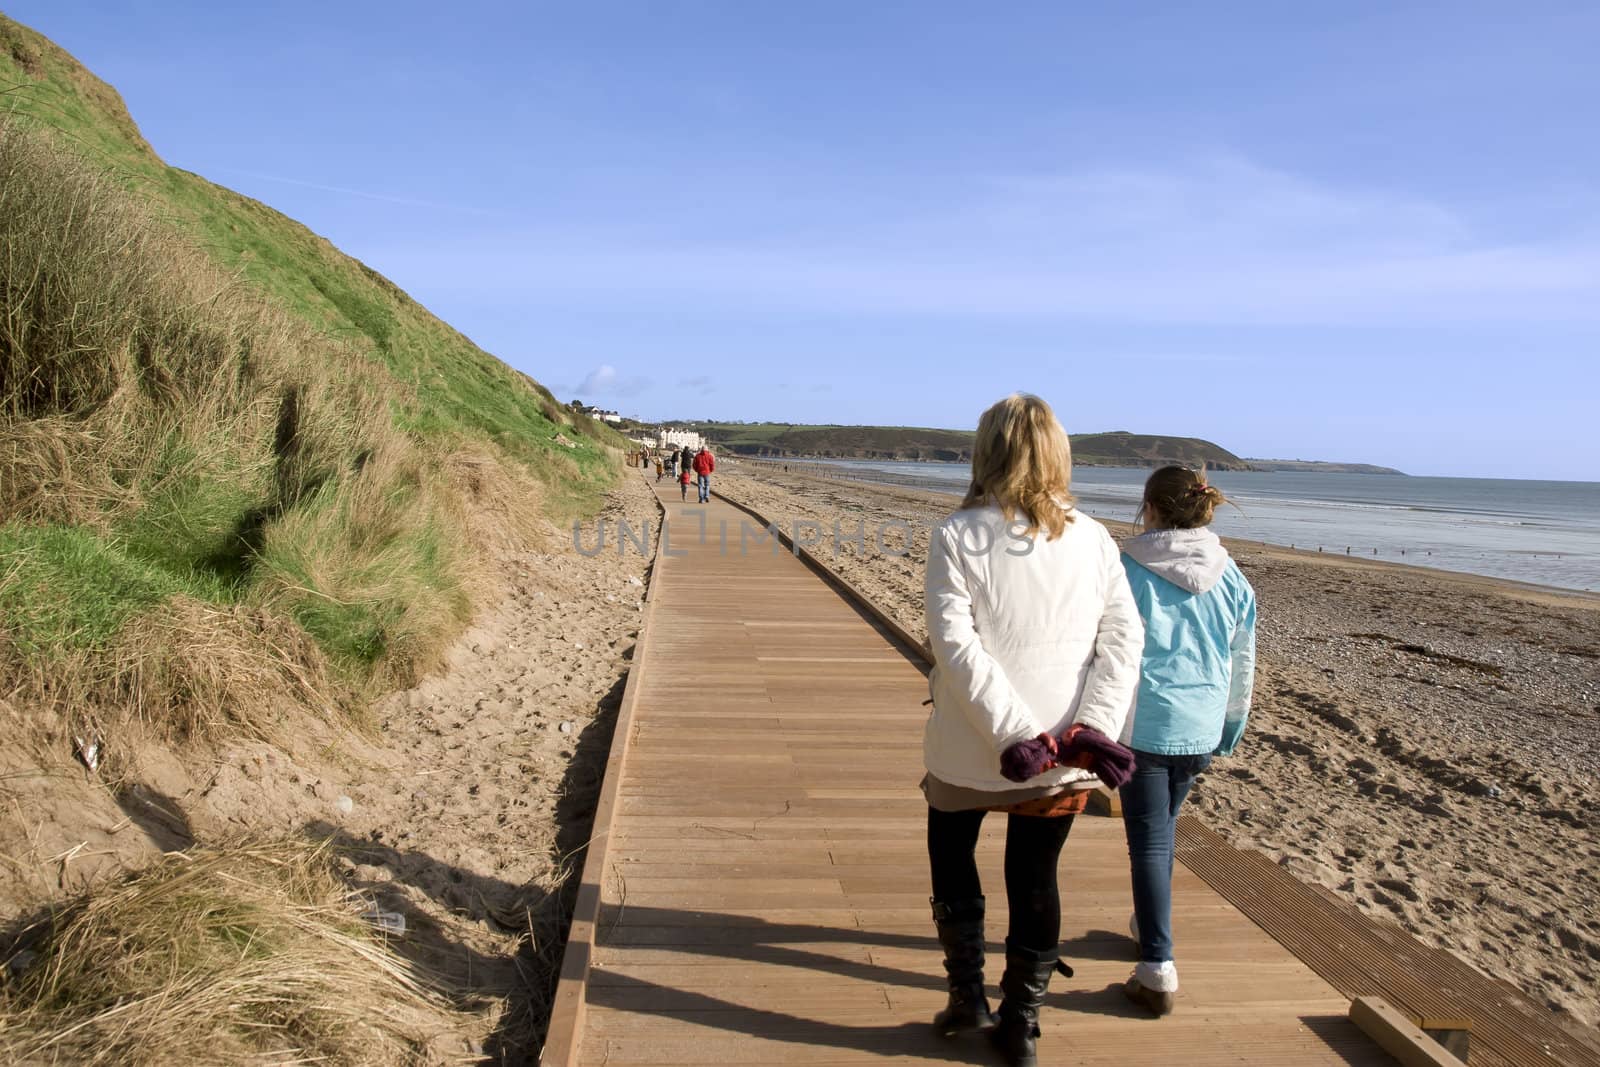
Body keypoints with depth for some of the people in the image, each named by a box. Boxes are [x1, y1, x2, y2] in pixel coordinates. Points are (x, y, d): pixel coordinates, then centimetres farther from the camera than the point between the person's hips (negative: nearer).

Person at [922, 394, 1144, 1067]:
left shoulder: (957, 536, -11)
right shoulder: (1093, 539, -1)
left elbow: (955, 643, -21)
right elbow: (1124, 639, -8)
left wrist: (1013, 733, -22)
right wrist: (1093, 728, -14)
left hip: (970, 750, -2)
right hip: (1063, 755, 3)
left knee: (951, 855, 23)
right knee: (1035, 879, 18)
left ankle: (967, 995, 26)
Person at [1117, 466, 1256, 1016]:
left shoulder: (1129, 570, -11)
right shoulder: (1230, 577, 3)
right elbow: (1242, 662, 10)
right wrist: (1230, 728, 21)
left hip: (1142, 725, -5)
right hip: (1200, 728, 5)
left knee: (1148, 841, 0)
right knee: (1163, 829, 23)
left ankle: (1158, 970, -4)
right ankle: (1148, 927, 41)